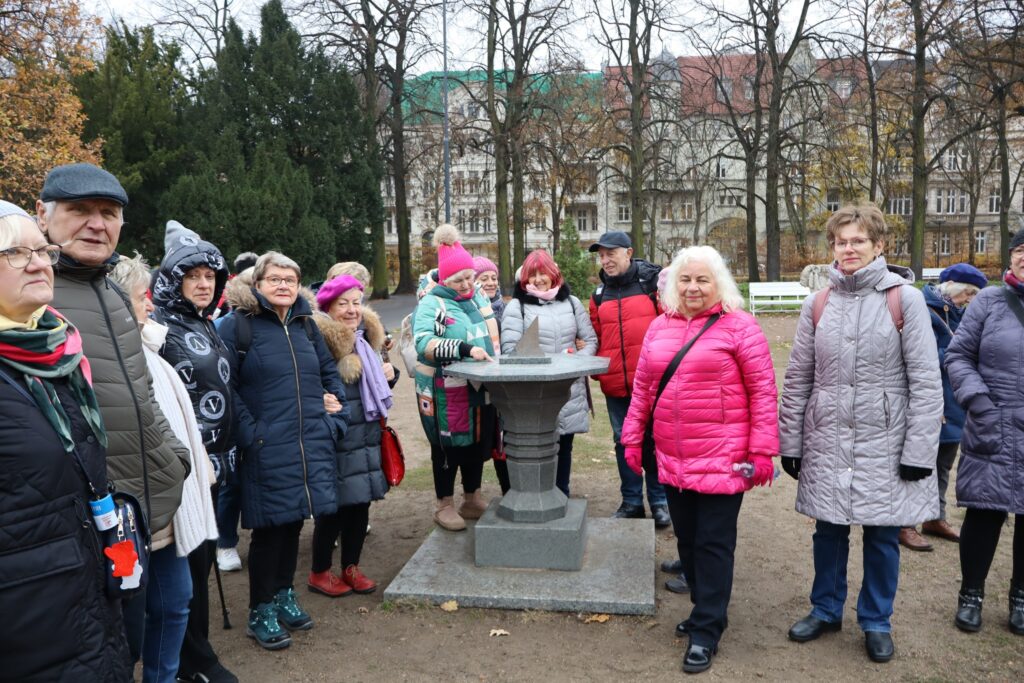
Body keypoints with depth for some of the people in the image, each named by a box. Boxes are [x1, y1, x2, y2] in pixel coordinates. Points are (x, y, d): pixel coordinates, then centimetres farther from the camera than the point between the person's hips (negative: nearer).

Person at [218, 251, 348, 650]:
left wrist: (335, 417, 8)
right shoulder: (237, 325, -6)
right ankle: (261, 613, 21)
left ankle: (284, 595, 34)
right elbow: (226, 388, -12)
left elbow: (330, 373, 19)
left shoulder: (305, 324, 12)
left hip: (311, 445, 5)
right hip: (267, 449, -5)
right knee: (270, 527, 3)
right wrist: (250, 434, -17)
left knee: (294, 521, 15)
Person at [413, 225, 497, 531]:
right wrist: (464, 349, -36)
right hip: (447, 392, -7)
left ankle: (472, 499, 31)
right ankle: (445, 506, 20)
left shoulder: (478, 297, 11)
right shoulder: (432, 303, -12)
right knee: (448, 446, 4)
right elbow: (423, 342, -27)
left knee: (477, 441, 15)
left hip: (479, 387, 7)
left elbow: (491, 335, 23)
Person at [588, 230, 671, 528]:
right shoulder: (599, 295, 11)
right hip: (614, 384, 4)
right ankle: (631, 501, 26)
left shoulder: (654, 282, -3)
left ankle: (659, 501, 21)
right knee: (624, 441, 13)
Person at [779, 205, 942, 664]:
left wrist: (919, 450, -10)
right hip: (828, 442, 2)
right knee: (829, 530, 14)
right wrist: (790, 444, 4)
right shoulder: (818, 304, 3)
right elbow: (797, 380, 5)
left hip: (884, 443, -2)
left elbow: (926, 381, -7)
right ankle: (825, 609, 33)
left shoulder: (905, 299, -5)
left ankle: (876, 621, 30)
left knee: (882, 535, 9)